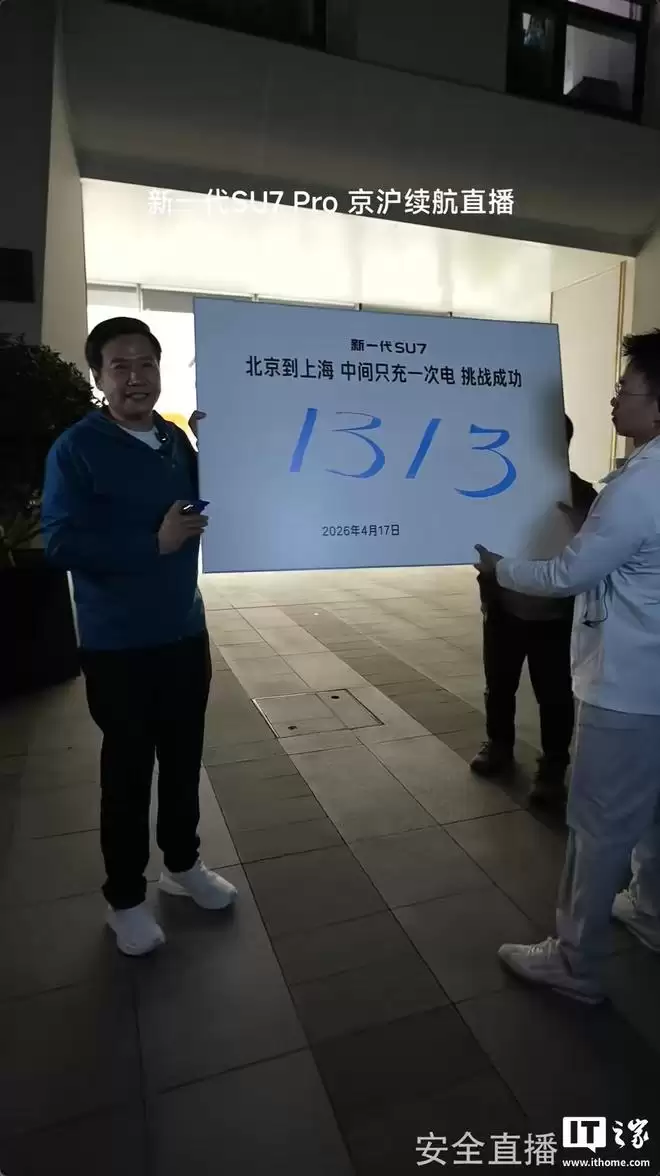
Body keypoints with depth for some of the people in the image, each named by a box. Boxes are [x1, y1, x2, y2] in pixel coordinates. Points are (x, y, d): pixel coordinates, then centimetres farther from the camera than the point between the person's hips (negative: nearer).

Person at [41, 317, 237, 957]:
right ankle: (124, 897, 30)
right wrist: (154, 543, -21)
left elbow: (209, 509, 13)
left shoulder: (177, 440, 5)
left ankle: (183, 863, 40)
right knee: (128, 768, 9)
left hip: (185, 633, 5)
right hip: (117, 646, -5)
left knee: (183, 758, 17)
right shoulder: (76, 448, -11)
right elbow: (61, 542, -19)